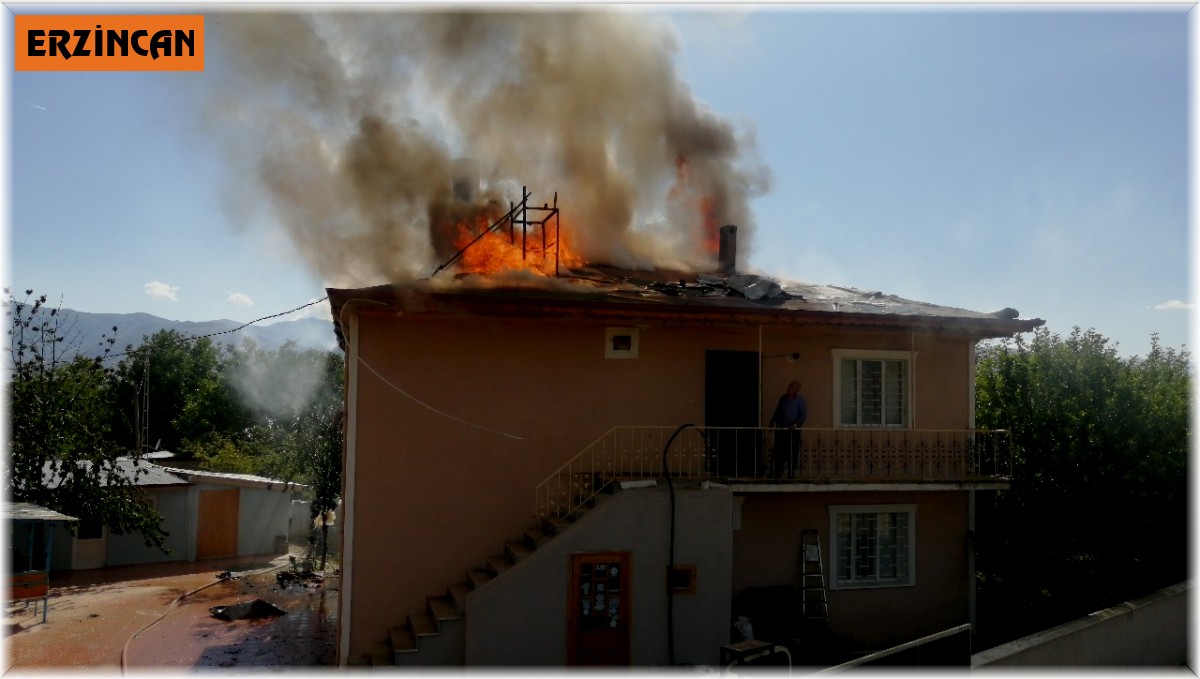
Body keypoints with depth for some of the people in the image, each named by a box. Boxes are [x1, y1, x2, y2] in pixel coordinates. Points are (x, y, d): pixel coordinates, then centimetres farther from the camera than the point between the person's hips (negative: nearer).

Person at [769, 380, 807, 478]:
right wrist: (771, 422, 17)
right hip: (780, 429, 4)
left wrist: (795, 425, -22)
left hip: (793, 430, -4)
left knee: (792, 452, 1)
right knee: (779, 451, 1)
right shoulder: (783, 398, 11)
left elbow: (804, 415, -9)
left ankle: (791, 472, 13)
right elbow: (777, 411, 22)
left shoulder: (800, 400, -3)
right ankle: (777, 473, 7)